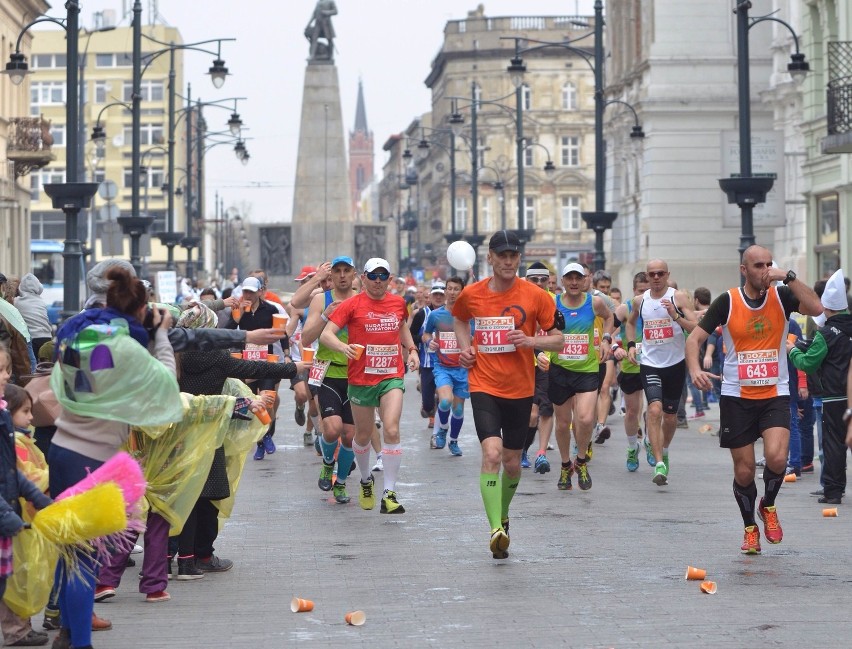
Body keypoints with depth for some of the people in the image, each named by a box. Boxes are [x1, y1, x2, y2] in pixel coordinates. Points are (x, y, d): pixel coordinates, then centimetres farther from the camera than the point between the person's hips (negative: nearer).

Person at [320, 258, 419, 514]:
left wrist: (411, 350, 14)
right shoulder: (352, 305, -5)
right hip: (361, 379, -1)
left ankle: (390, 494, -14)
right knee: (363, 435, 11)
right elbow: (326, 335, -12)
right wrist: (344, 347, -31)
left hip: (392, 377, 1)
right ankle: (366, 480, 39)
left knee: (392, 430, -17)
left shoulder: (398, 303, 8)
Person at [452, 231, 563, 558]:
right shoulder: (471, 295, 0)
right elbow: (459, 319, 23)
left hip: (520, 389, 1)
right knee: (492, 453, -21)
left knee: (512, 463, 11)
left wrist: (531, 341, -19)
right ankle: (496, 530, -24)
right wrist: (465, 347, 5)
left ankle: (503, 515, 39)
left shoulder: (536, 296, -5)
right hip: (484, 386, -1)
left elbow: (558, 340, 0)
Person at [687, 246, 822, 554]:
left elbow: (816, 308, -19)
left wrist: (788, 276, -23)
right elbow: (694, 338, -3)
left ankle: (768, 506, 9)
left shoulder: (781, 296, -2)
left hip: (775, 394, 0)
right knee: (744, 471, 5)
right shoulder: (727, 302, -5)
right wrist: (695, 369, -22)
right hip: (736, 397, 0)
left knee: (776, 457, -22)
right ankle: (750, 528, 28)